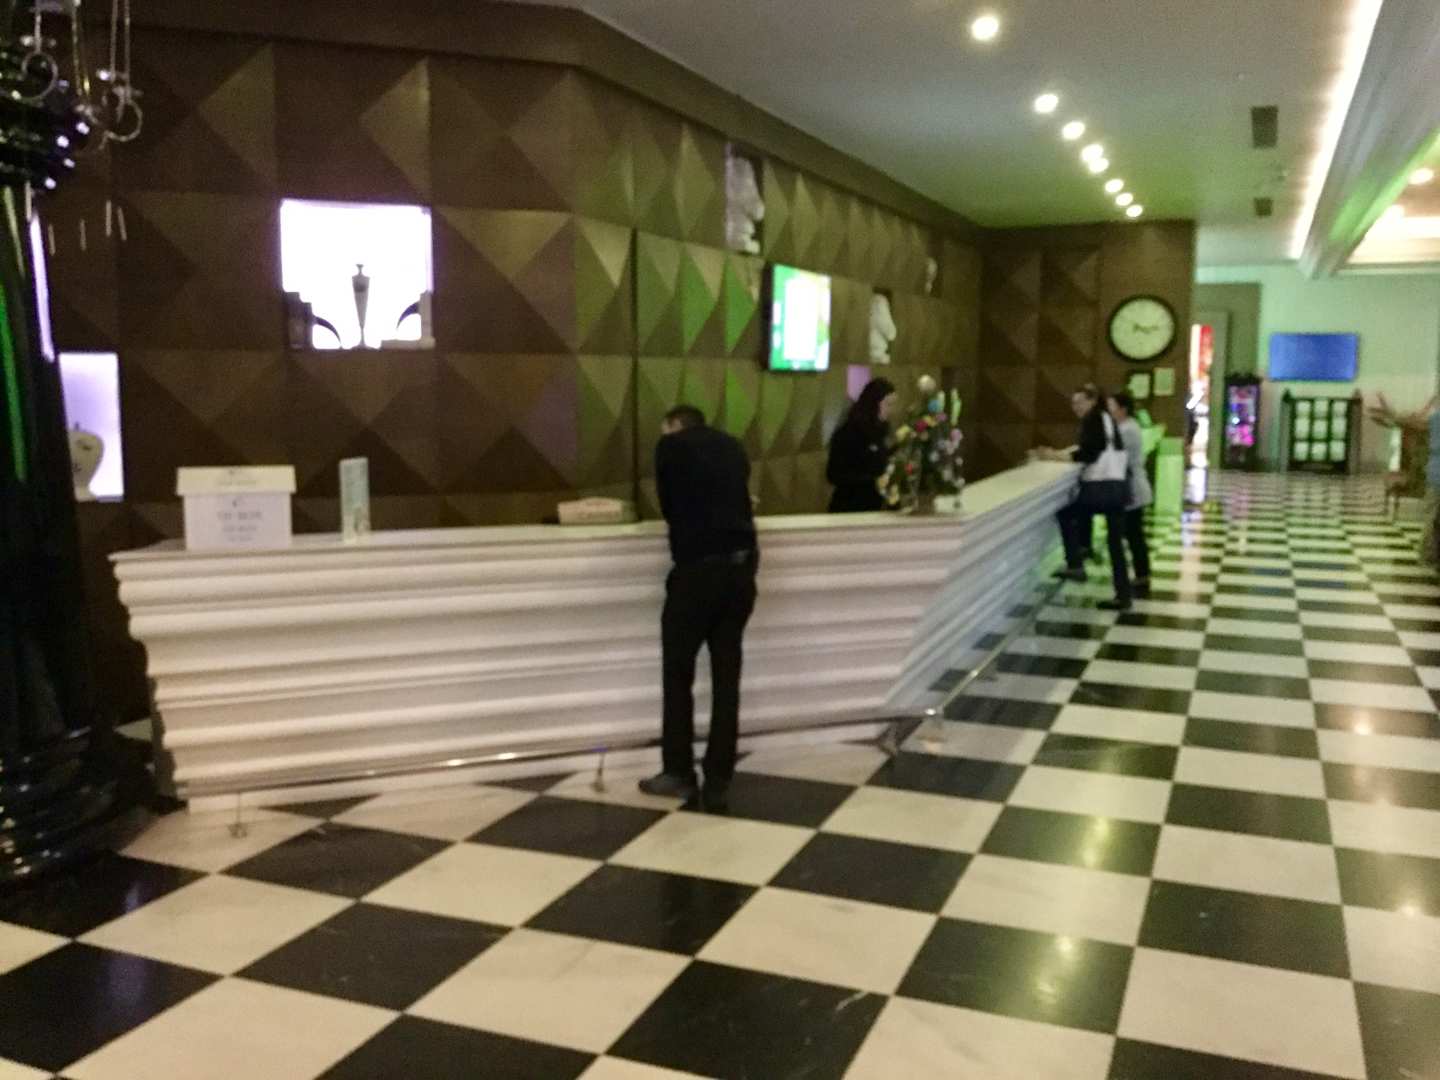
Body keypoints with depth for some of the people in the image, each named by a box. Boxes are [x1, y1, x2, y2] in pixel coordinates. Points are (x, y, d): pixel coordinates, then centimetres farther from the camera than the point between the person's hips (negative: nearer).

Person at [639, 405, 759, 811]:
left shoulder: (671, 446, 4)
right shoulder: (734, 447, 18)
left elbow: (668, 507, 13)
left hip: (698, 568, -5)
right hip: (742, 566, 5)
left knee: (679, 674, 8)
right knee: (727, 677, 8)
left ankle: (679, 773, 15)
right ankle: (718, 782, 10)